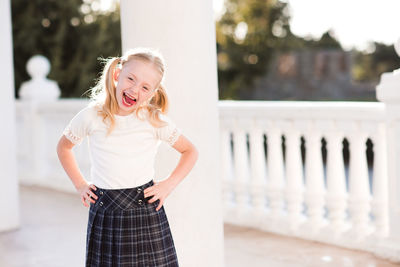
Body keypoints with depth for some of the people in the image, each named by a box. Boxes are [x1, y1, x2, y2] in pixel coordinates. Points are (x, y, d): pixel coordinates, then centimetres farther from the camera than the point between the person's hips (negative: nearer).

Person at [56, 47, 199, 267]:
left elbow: (190, 151, 10)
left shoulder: (155, 120, -3)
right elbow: (63, 147, 16)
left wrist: (169, 184, -1)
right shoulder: (91, 116, -2)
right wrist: (79, 184, 9)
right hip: (104, 213, 1)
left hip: (145, 209, -1)